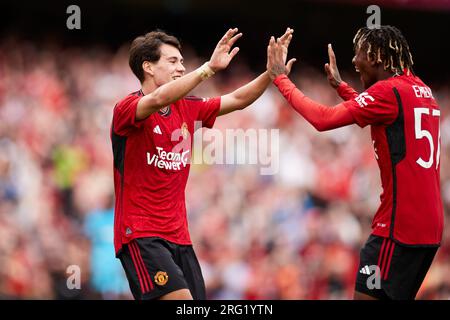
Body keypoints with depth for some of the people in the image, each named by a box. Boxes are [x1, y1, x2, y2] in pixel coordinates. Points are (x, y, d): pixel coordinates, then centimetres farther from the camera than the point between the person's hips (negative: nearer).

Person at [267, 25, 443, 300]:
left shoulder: (388, 91, -13)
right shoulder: (422, 90, 14)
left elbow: (323, 119, -17)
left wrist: (281, 78, -6)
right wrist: (340, 86, 36)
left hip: (400, 226, -9)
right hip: (430, 226, 9)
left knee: (367, 295, -6)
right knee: (396, 295, 15)